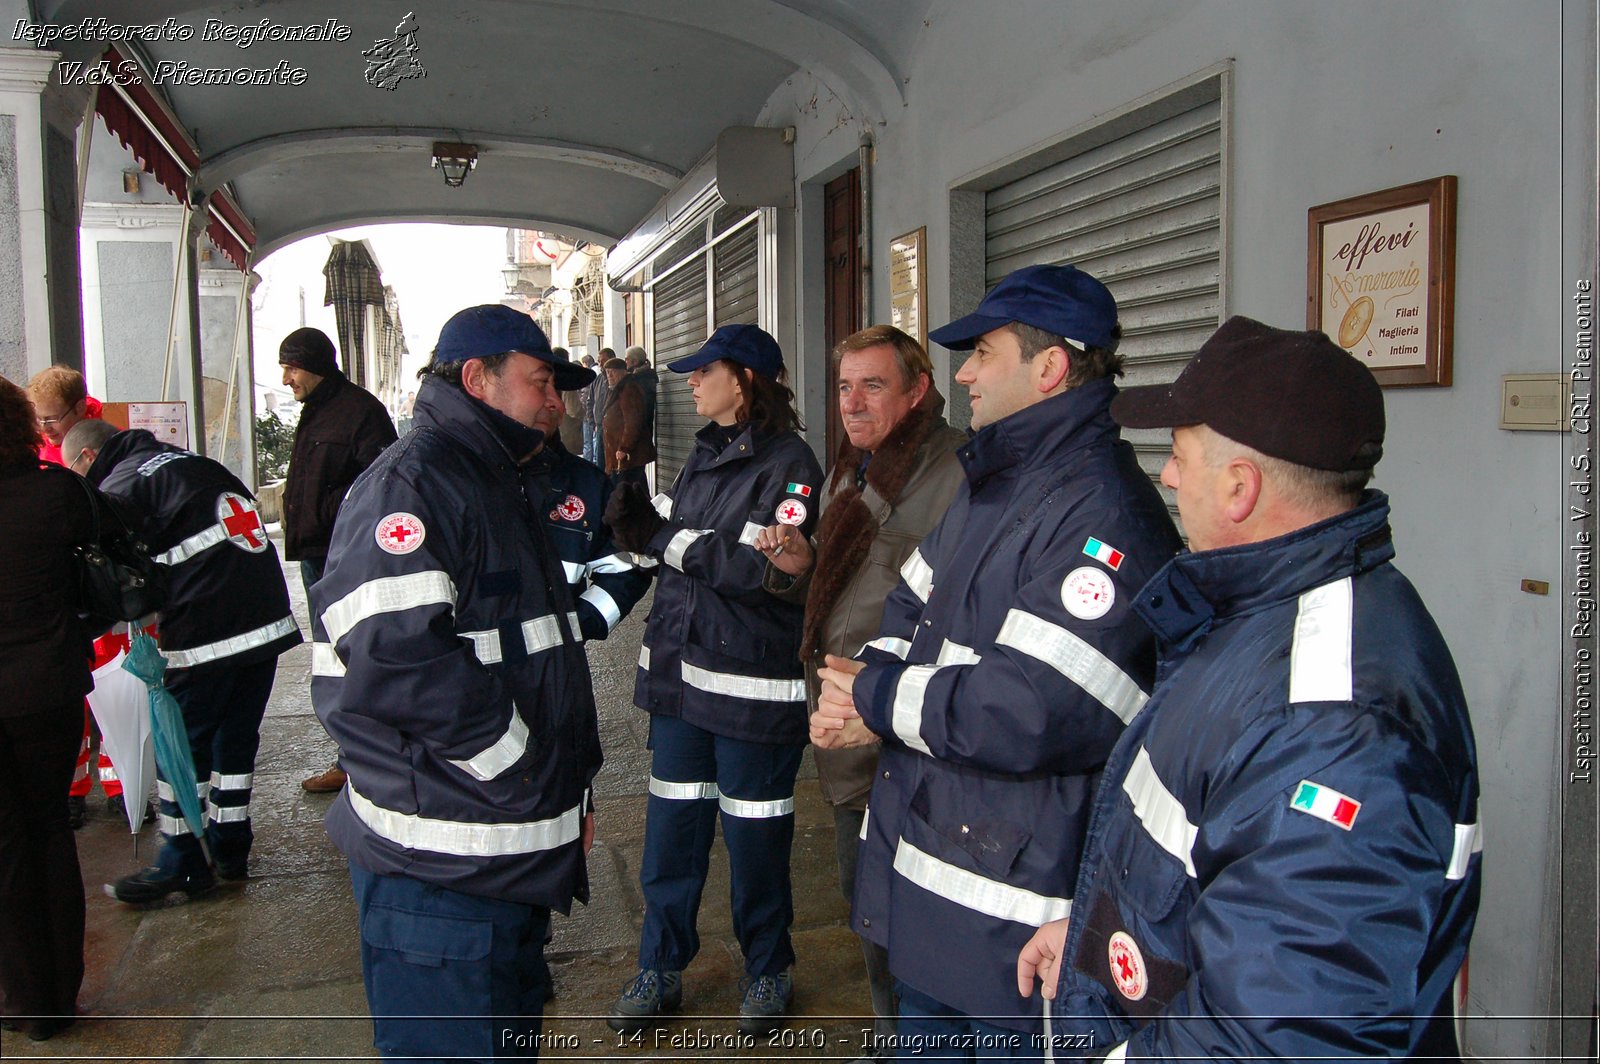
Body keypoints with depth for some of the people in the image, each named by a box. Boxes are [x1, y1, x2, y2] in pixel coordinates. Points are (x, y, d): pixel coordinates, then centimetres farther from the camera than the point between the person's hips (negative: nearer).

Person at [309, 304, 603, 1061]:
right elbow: (389, 656, -29)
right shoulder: (411, 481, -15)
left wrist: (571, 785, 18)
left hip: (517, 855, 10)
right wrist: (528, 769, -19)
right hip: (440, 870, -10)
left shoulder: (509, 487, 18)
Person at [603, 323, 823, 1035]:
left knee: (754, 835, 7)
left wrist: (667, 539, -15)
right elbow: (670, 539, 15)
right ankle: (660, 969, 29)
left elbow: (761, 568, -23)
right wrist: (638, 522, -7)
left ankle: (768, 972, 28)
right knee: (671, 826, 13)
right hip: (682, 669, 7)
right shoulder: (705, 454, 13)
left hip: (753, 682, -7)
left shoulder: (788, 462, -12)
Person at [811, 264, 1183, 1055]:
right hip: (920, 854, 10)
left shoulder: (1104, 516, -23)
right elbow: (913, 603, 15)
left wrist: (878, 700, -15)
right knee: (921, 1030, 26)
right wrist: (864, 681, -7)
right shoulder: (991, 486, 11)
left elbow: (1029, 714, -30)